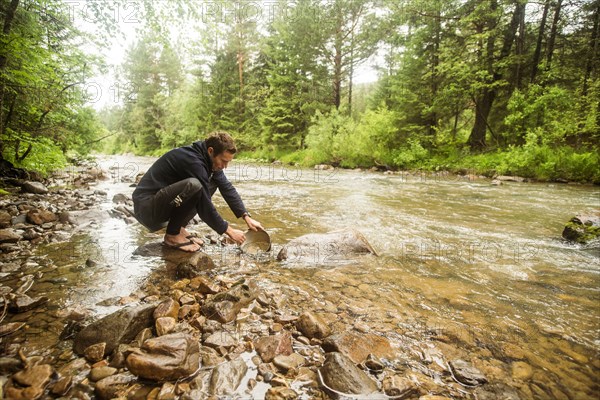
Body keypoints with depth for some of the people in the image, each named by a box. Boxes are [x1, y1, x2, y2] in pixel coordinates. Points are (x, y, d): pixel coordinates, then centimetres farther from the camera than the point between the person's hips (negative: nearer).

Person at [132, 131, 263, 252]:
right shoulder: (193, 161, -26)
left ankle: (179, 228, 5)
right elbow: (205, 207, -24)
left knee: (212, 183, 3)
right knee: (193, 185, -32)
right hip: (146, 207, -9)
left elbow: (227, 188, 5)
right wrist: (228, 230, -14)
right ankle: (172, 235, -11)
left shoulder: (208, 158, 0)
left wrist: (247, 217, -1)